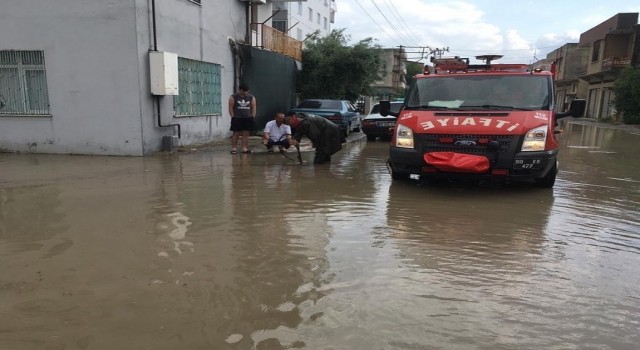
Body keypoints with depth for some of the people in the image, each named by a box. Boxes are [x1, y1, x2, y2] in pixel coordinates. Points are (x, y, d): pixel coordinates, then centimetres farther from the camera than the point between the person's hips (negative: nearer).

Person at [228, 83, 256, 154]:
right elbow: (231, 108, -2)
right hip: (237, 118, -3)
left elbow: (253, 108, 8)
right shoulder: (233, 97, 0)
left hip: (248, 118, 3)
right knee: (236, 134, -2)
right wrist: (233, 117, -8)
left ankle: (245, 148, 5)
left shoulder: (251, 97, 8)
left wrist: (253, 117, 0)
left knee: (246, 134, 2)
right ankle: (234, 148, 2)